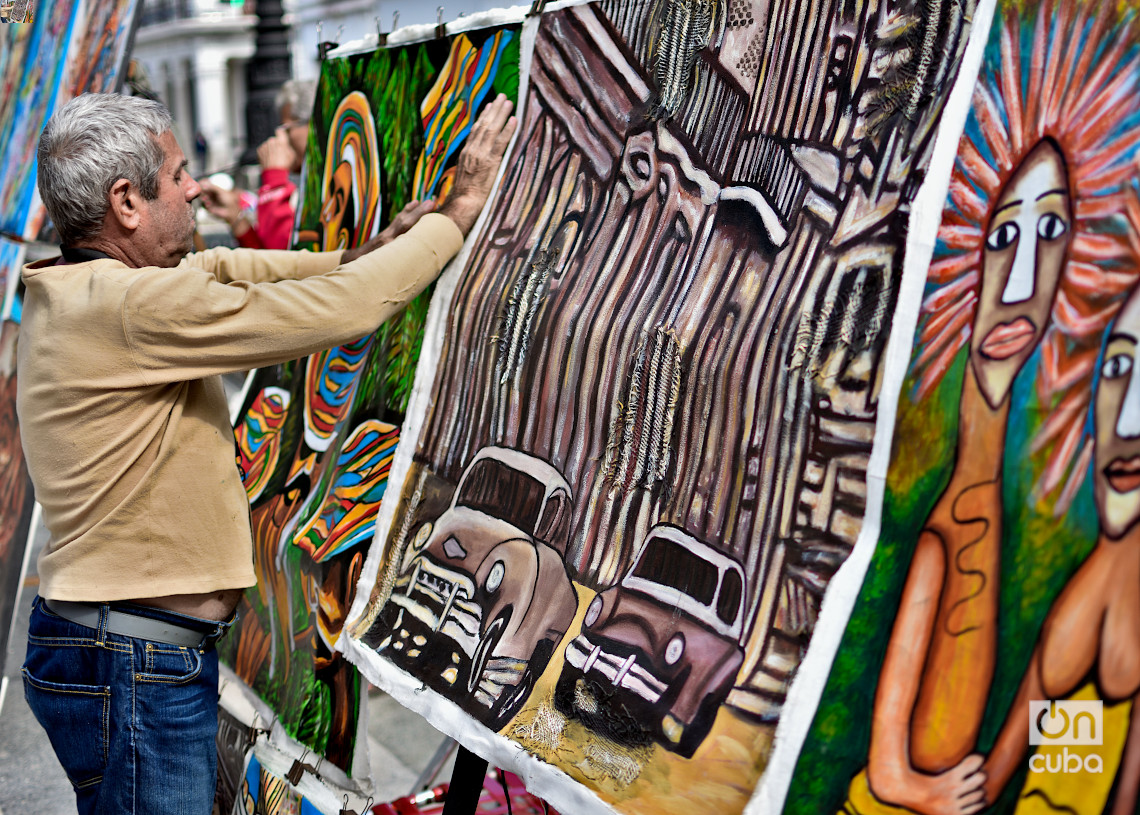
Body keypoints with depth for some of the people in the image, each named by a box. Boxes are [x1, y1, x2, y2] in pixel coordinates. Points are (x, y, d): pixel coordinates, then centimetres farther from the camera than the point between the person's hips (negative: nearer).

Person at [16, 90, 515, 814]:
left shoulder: (73, 292, 8)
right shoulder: (130, 307, -22)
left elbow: (214, 267, 21)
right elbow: (340, 312, -23)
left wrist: (357, 256, 11)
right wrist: (463, 207, -12)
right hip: (135, 669, -10)